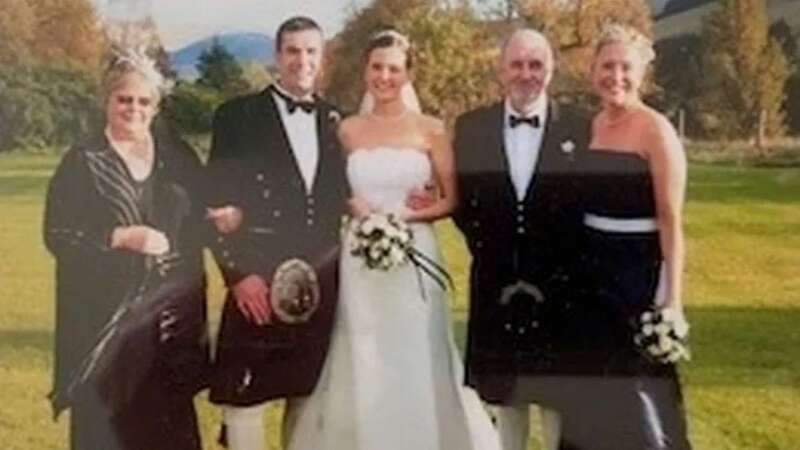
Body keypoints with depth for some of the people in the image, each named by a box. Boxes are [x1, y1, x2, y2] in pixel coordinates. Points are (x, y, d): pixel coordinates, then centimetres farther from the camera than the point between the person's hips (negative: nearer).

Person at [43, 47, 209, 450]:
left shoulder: (177, 156, 9)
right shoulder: (83, 161, -2)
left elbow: (198, 219, 15)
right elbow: (56, 235, -7)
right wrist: (120, 237, -18)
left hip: (171, 314, 3)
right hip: (105, 315, -3)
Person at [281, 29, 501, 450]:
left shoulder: (430, 129, 1)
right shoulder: (348, 129, 6)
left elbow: (452, 200, 3)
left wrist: (406, 215, -11)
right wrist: (352, 206, -8)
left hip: (413, 256, -1)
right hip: (359, 259, 2)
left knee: (415, 365, 1)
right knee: (361, 366, 5)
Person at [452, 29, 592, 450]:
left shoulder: (581, 129, -6)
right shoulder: (470, 127, 0)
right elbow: (458, 199, 7)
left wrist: (563, 269, -5)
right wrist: (486, 250, 1)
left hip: (559, 288, -2)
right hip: (495, 285, 2)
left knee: (557, 394, 7)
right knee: (504, 394, 14)